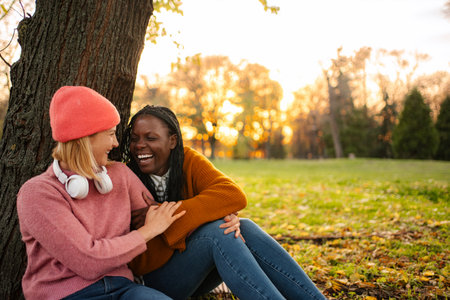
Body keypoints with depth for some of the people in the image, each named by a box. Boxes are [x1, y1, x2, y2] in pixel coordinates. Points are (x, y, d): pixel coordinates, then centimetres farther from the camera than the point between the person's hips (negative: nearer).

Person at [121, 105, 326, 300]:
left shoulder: (188, 160, -5)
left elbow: (233, 195, -22)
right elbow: (139, 264, -17)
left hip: (201, 273, 4)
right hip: (157, 280, -3)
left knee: (244, 228, -24)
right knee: (215, 230, -29)